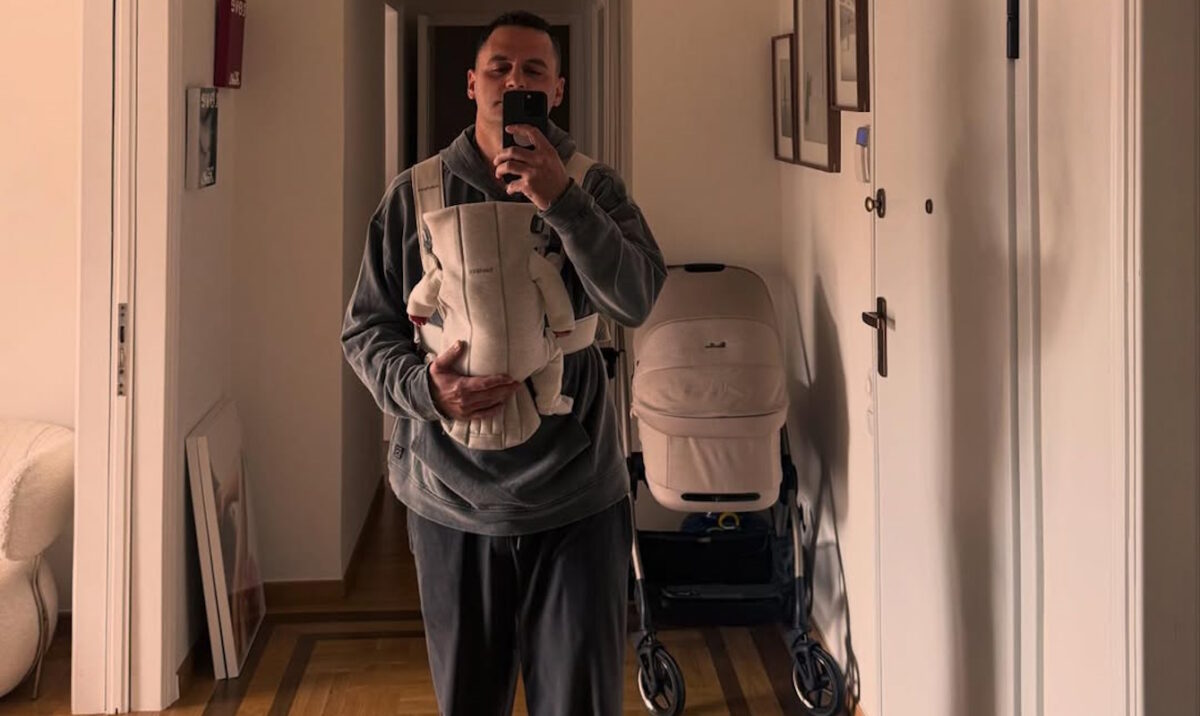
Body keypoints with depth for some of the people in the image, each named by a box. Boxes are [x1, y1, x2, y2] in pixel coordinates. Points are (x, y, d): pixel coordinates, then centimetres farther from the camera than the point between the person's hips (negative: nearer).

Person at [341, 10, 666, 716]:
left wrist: (560, 201, -27)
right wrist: (424, 388, -16)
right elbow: (365, 330, 3)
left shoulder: (593, 188, 0)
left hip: (577, 502, -1)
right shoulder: (415, 195, 2)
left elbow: (637, 300, -15)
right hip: (452, 501, 1)